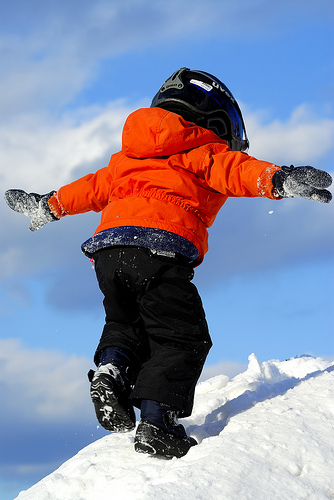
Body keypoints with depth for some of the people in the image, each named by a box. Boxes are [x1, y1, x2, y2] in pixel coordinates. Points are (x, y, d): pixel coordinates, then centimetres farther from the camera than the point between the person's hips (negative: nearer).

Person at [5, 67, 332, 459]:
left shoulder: (128, 156, 31)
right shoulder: (204, 150, 12)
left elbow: (94, 187, 38)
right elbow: (233, 170, -9)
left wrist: (50, 206, 51)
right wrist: (278, 180, -24)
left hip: (108, 243, 6)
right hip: (161, 248, -6)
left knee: (126, 323, 25)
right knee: (179, 338, 0)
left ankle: (110, 368, -5)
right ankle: (156, 423, -14)